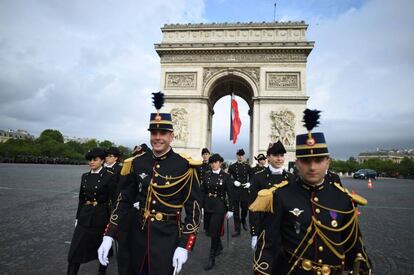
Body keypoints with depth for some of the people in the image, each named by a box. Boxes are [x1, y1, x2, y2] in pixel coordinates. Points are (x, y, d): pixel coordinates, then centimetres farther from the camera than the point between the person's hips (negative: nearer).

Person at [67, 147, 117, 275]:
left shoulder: (109, 176, -12)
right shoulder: (85, 176, 5)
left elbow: (113, 200, -11)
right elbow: (81, 198, 12)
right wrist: (78, 217, 12)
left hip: (101, 216, -4)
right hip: (85, 216, 5)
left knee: (102, 247, 14)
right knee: (75, 249, 4)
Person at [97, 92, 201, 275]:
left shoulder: (185, 166, -14)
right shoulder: (137, 163, -3)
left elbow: (194, 209, -12)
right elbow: (124, 201, 3)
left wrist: (184, 246, -16)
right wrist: (109, 236, -3)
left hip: (167, 236, -4)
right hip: (138, 233, 5)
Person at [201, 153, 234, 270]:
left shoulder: (226, 176, -7)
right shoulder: (207, 175, 2)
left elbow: (230, 194, -6)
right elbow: (202, 192, 5)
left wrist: (230, 209, -6)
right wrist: (201, 206, 4)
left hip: (219, 207, -4)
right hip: (208, 206, 4)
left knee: (215, 231, -2)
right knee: (210, 230, 17)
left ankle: (212, 258, 13)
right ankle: (219, 246, 44)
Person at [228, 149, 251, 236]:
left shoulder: (247, 166, 6)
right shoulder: (232, 166, 2)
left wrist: (249, 183, -7)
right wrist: (234, 182, -15)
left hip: (245, 190, 2)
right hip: (235, 191, -1)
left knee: (245, 208, 11)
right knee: (236, 210, 2)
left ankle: (243, 221, 43)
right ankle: (237, 229, 13)